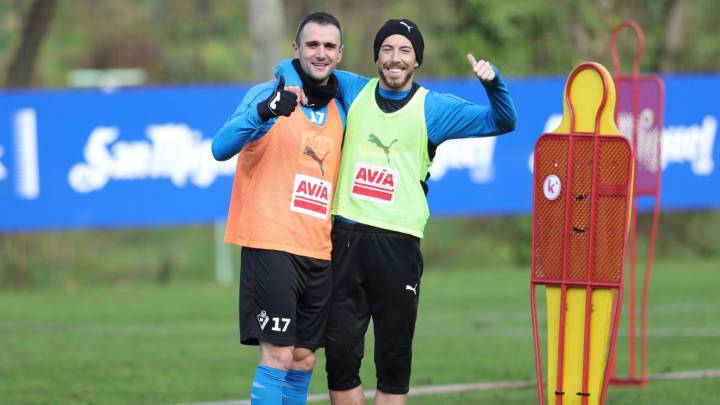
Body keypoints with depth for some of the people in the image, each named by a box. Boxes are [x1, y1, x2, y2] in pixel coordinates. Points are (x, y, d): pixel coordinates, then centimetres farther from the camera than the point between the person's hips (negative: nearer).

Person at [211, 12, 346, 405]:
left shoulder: (340, 112, 14)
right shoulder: (267, 94, -5)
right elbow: (221, 148, -19)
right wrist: (262, 112, -36)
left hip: (320, 254, 6)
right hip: (272, 244, -6)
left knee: (303, 361, 7)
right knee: (278, 356, -11)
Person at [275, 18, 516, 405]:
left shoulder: (433, 108, 6)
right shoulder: (352, 90, 12)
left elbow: (502, 121, 3)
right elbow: (292, 65, 21)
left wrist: (492, 83, -16)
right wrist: (292, 82, -2)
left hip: (398, 242, -1)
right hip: (346, 237, 1)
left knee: (393, 360, 1)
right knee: (341, 354, 0)